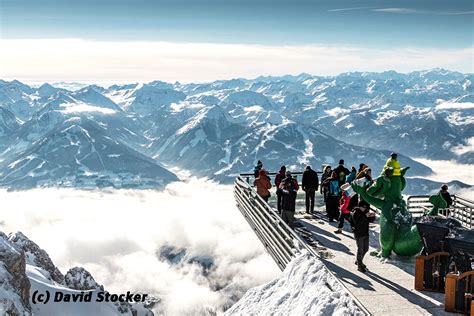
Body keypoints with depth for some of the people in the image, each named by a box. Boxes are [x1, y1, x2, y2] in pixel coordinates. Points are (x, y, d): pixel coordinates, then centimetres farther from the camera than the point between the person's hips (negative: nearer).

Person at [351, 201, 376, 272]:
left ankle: (359, 261, 37)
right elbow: (357, 222, -29)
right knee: (360, 250, -2)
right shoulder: (355, 213, -16)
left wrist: (372, 216, -15)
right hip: (358, 234, -7)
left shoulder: (365, 211, 3)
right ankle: (359, 266, 10)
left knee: (366, 249, 17)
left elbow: (370, 220, 7)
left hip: (366, 234, 7)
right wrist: (365, 216, -34)